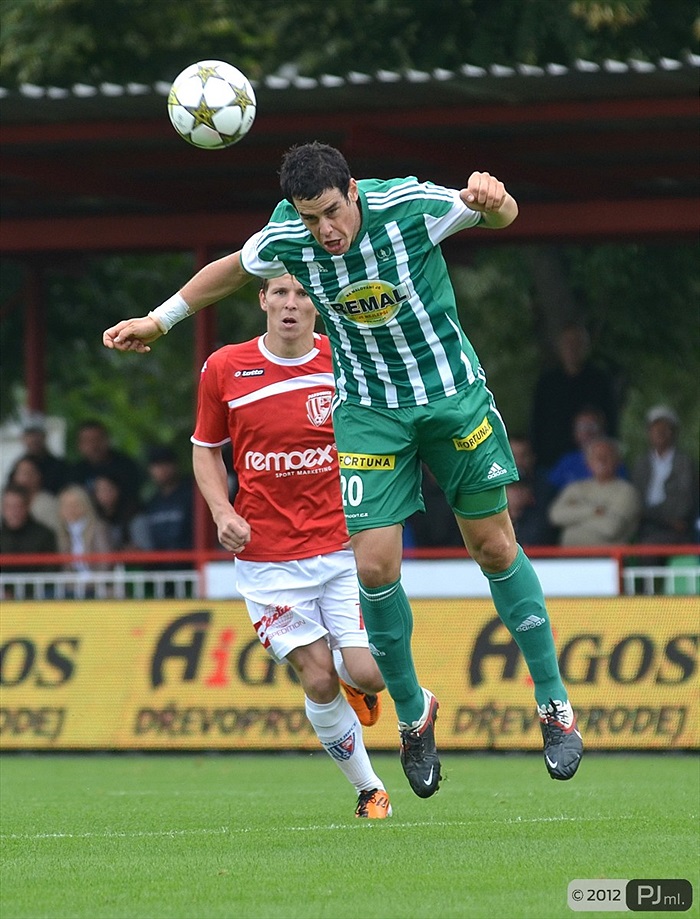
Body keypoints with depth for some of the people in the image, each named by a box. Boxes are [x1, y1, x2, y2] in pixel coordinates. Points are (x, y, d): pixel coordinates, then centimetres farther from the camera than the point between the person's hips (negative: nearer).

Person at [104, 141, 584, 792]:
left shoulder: (408, 206, -20)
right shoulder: (285, 241, -13)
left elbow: (502, 215, -7)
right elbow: (232, 270, 10)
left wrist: (493, 201, -31)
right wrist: (159, 319, 11)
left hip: (453, 395, -1)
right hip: (369, 409, 1)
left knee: (495, 548, 3)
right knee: (374, 566, -9)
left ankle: (555, 706, 16)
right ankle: (412, 714, 13)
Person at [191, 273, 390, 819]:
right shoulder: (223, 369, -1)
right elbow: (206, 449, 12)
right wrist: (222, 512, -4)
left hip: (343, 544, 0)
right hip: (267, 558, 0)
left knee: (366, 672, -13)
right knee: (319, 681, -7)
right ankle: (369, 789, 14)